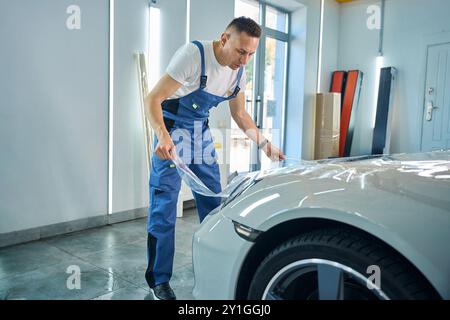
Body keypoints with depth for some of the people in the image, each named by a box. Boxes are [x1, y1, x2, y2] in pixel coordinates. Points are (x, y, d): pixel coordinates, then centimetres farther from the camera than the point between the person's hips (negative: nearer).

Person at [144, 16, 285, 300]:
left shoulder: (239, 72, -1)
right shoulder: (193, 54, -22)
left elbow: (240, 113, 11)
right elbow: (153, 99, -24)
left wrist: (263, 142, -2)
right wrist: (163, 136, -41)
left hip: (201, 132, 7)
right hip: (172, 129, -6)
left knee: (213, 201, 10)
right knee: (164, 207, -7)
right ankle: (159, 280, 8)